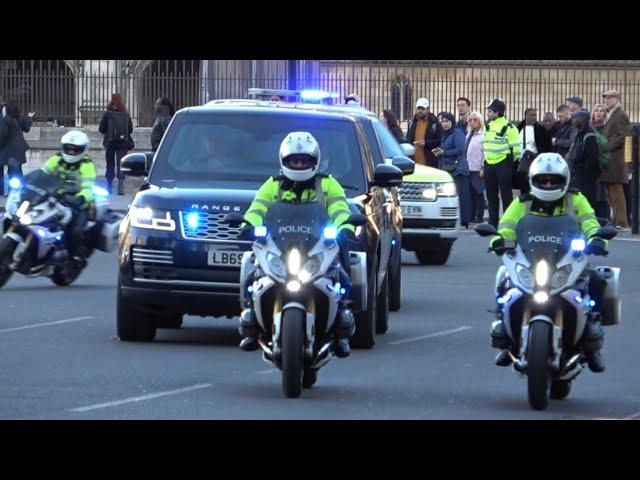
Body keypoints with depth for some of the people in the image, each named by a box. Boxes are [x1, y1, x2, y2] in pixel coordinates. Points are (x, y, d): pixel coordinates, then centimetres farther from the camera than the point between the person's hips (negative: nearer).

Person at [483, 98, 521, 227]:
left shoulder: (509, 127, -8)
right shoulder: (487, 126, 13)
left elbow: (516, 149, -7)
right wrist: (483, 165, 18)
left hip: (503, 164, -7)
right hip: (489, 164, 7)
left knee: (506, 195, -3)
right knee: (491, 196, 10)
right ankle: (492, 223, 17)